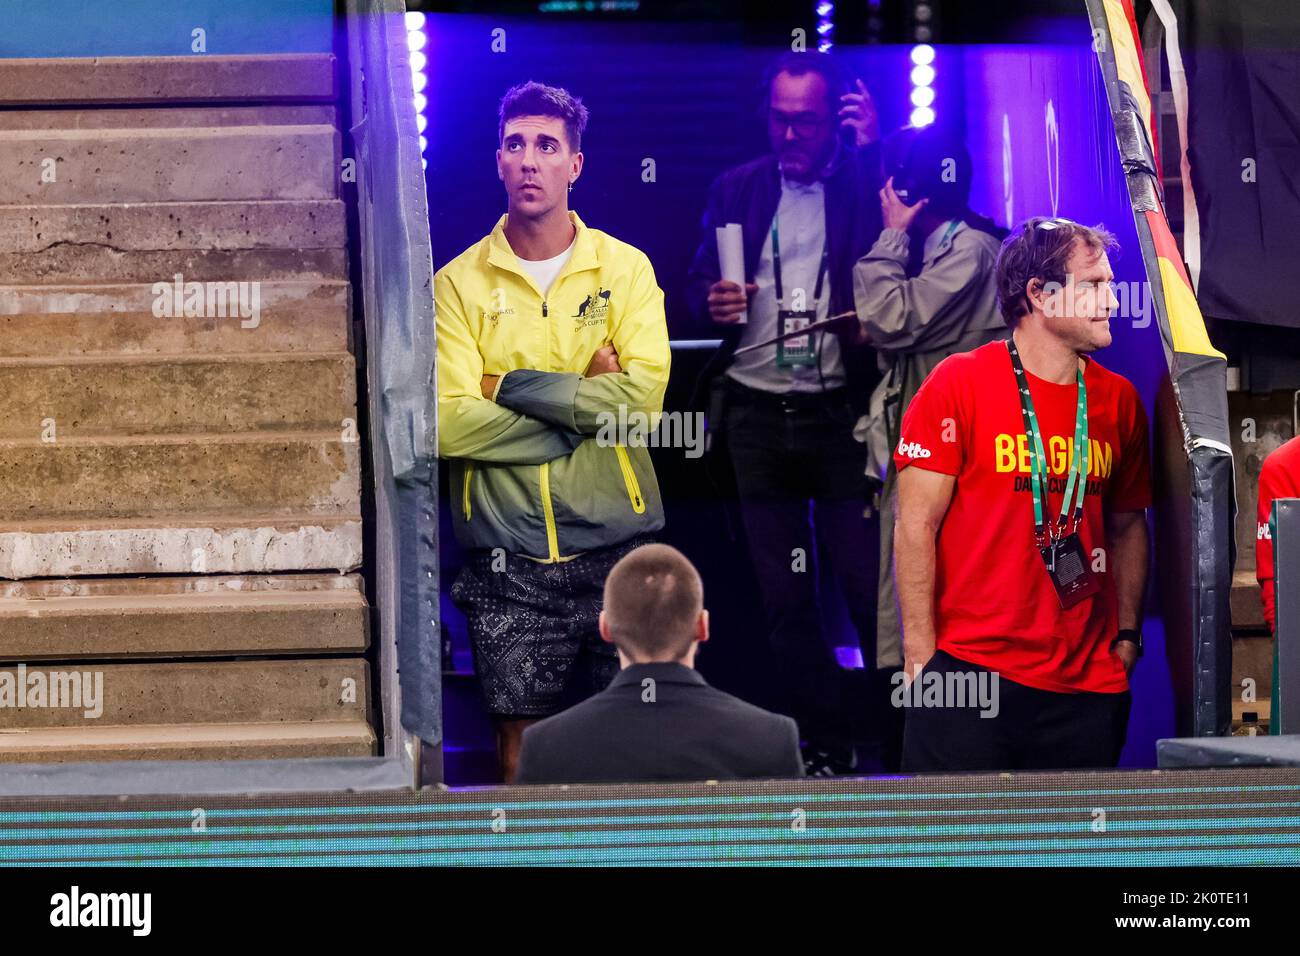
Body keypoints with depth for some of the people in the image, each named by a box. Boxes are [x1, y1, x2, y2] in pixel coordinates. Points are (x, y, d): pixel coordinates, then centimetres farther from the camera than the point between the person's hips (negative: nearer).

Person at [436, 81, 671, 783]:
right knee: (521, 737, 2)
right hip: (507, 553, -1)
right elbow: (449, 423, -11)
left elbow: (645, 395, -12)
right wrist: (583, 411, -11)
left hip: (617, 540, 1)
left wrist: (512, 386, -12)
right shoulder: (459, 282, 2)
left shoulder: (625, 268, 4)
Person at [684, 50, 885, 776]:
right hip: (757, 415, 4)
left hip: (840, 412, -3)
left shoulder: (867, 180, 0)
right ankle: (828, 749, 19)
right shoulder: (737, 188, 9)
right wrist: (713, 302, -9)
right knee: (786, 600, 9)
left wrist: (874, 148, -19)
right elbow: (698, 282, 14)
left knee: (871, 590, -4)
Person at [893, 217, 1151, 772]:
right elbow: (916, 525, -6)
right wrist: (921, 656, -10)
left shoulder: (1119, 400, 9)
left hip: (1088, 682, 5)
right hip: (969, 673, -4)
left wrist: (1128, 634, 10)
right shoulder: (958, 384, -4)